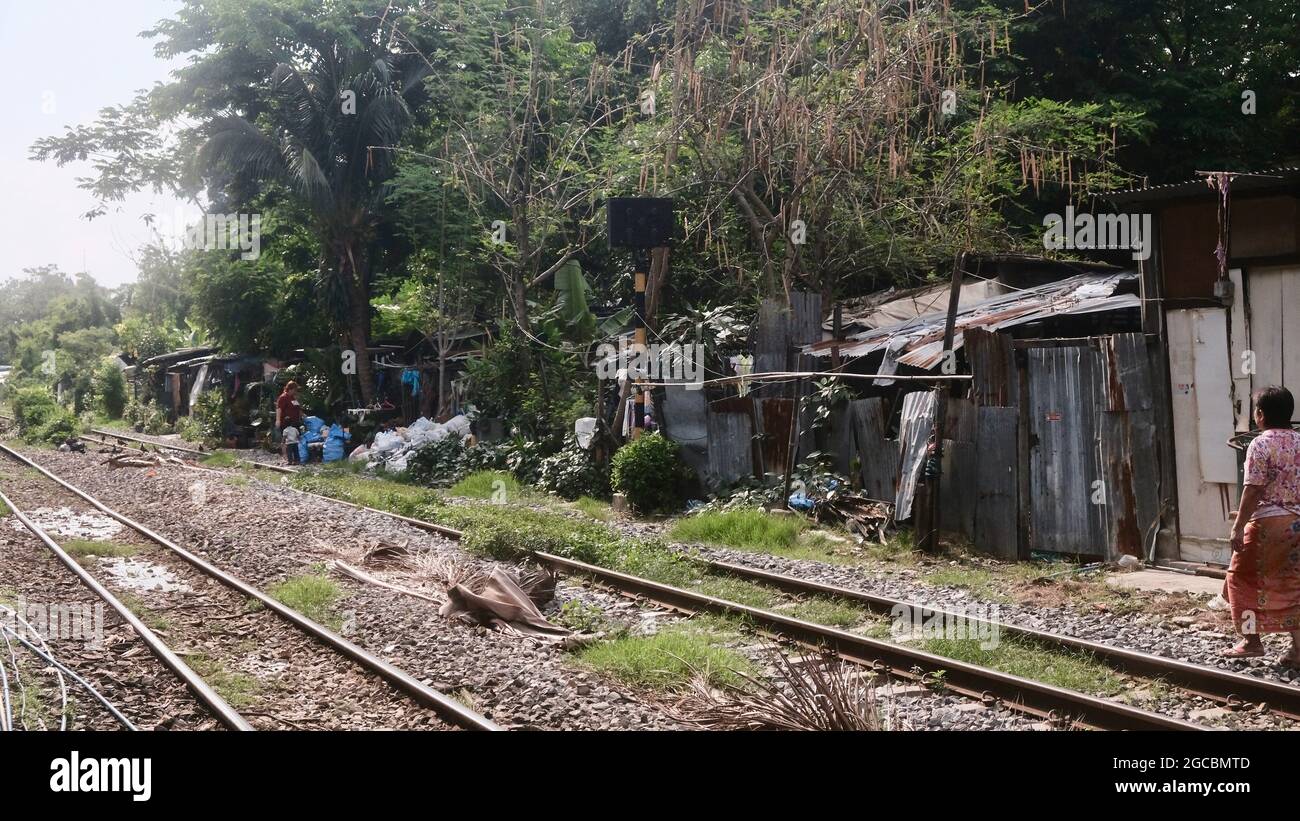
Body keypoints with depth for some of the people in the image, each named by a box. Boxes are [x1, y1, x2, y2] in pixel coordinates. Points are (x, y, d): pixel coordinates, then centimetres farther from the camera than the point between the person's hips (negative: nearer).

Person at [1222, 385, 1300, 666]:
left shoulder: (1261, 445, -12)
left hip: (1269, 522, -6)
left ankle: (1251, 640, 9)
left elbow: (1252, 490, -16)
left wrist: (1238, 526, -14)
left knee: (1242, 576, 10)